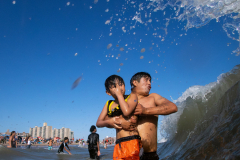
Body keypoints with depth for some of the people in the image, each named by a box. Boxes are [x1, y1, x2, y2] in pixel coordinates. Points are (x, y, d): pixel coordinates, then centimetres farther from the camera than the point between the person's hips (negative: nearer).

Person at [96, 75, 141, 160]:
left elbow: (126, 111, -17)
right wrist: (110, 121, -6)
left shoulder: (132, 96, 3)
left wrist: (119, 94, -7)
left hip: (132, 142, -4)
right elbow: (98, 123, 14)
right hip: (118, 144, 5)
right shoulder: (109, 104, 16)